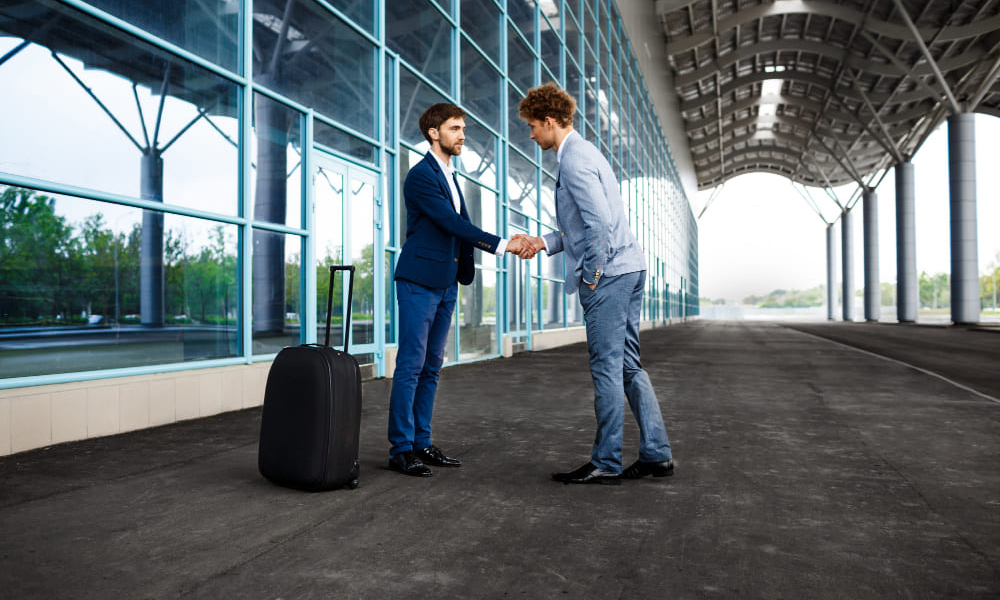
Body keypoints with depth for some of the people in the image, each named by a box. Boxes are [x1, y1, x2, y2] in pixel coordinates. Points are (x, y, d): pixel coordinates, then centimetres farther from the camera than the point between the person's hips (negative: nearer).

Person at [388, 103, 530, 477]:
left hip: (446, 283, 9)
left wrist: (466, 269, 10)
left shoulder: (450, 176, 18)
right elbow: (453, 223, -18)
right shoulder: (421, 175, -10)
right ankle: (401, 449, 1)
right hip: (419, 281, -9)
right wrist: (501, 245, -20)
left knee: (432, 366, 10)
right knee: (411, 365, -6)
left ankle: (421, 443, 17)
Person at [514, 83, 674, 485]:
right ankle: (656, 454, 18)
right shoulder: (583, 152, 21)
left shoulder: (574, 159, -12)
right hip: (629, 269, 10)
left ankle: (606, 464, 7)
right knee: (629, 366, 12)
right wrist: (543, 242, 16)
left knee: (607, 368, -3)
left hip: (607, 274, -10)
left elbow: (599, 221, -23)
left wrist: (592, 275, -14)